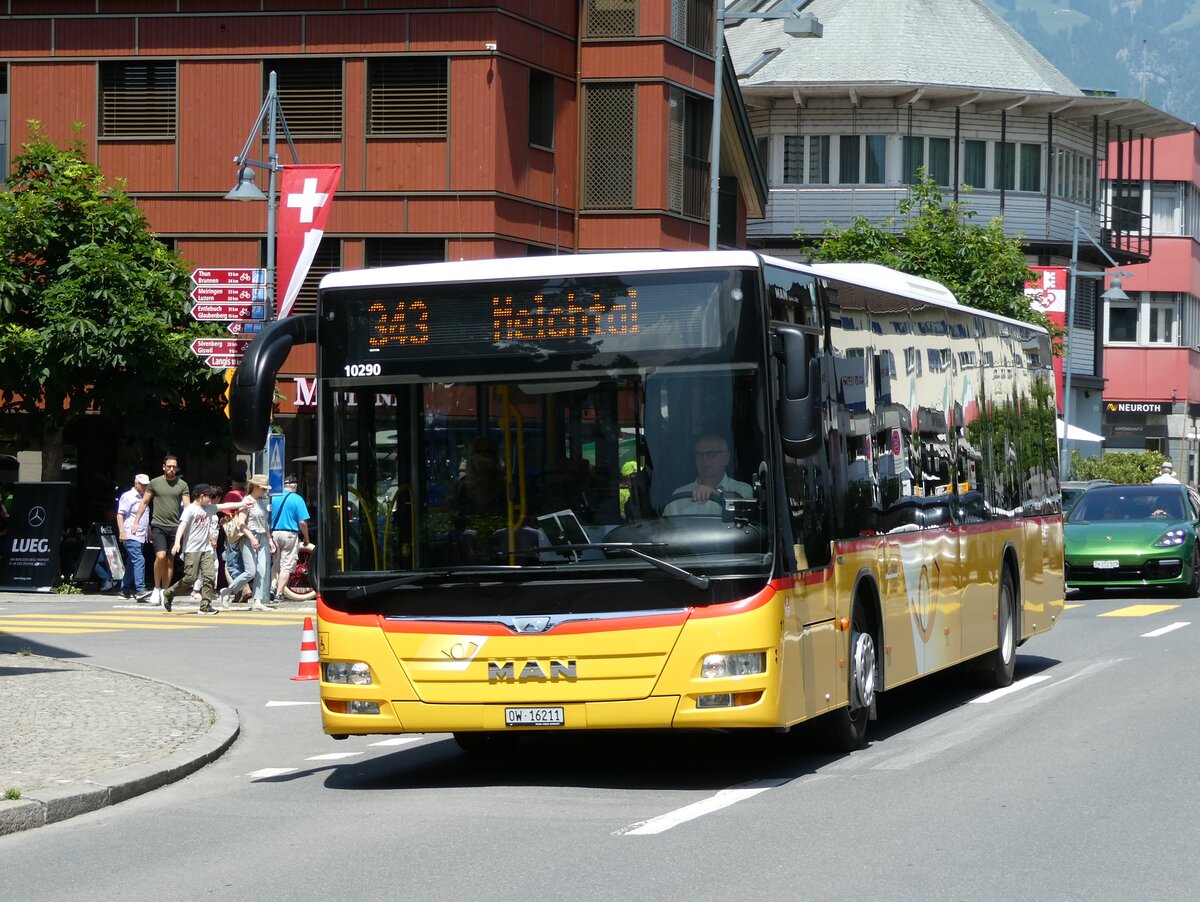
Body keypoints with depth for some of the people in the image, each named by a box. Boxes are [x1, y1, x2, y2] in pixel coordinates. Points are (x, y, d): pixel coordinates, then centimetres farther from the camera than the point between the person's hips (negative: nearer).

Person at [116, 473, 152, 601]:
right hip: (131, 536, -9)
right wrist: (122, 532, -21)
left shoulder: (143, 498, 21)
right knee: (139, 561, -19)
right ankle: (140, 590, -26)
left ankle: (125, 590, 16)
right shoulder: (128, 497, -6)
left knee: (132, 563, 11)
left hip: (141, 537, 9)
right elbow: (120, 515, -12)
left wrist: (149, 533, 30)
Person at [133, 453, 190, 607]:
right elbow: (144, 502, 11)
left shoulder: (182, 485, 6)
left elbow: (188, 506, 2)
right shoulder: (155, 482, 4)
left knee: (170, 560, 6)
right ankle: (156, 588, -3)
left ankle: (164, 592, 14)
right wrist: (136, 521, 7)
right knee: (161, 556, -18)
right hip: (158, 525, -2)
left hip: (175, 526, 2)